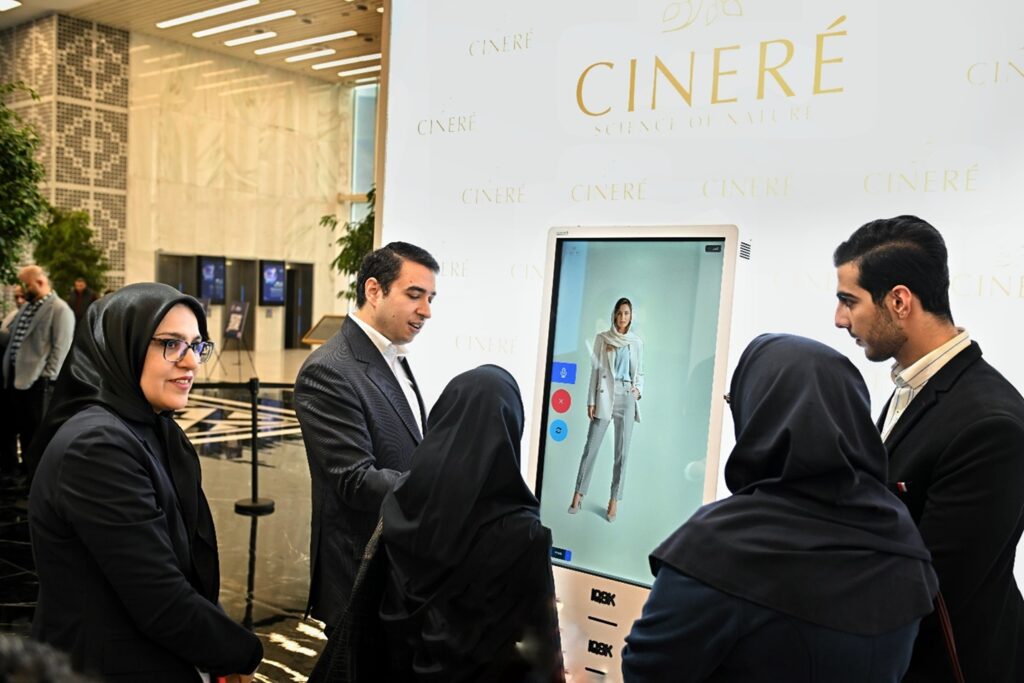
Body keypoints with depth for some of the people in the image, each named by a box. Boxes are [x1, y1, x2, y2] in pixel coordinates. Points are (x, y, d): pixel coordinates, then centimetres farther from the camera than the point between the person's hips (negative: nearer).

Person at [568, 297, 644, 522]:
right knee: (591, 448, -1)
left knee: (622, 452, 3)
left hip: (627, 398, 2)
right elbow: (595, 370, 1)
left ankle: (614, 499, 10)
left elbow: (640, 372, 14)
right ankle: (578, 494, 9)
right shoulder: (602, 338, 3)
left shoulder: (637, 342, 8)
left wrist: (638, 389, -6)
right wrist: (591, 401, -3)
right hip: (605, 396, -2)